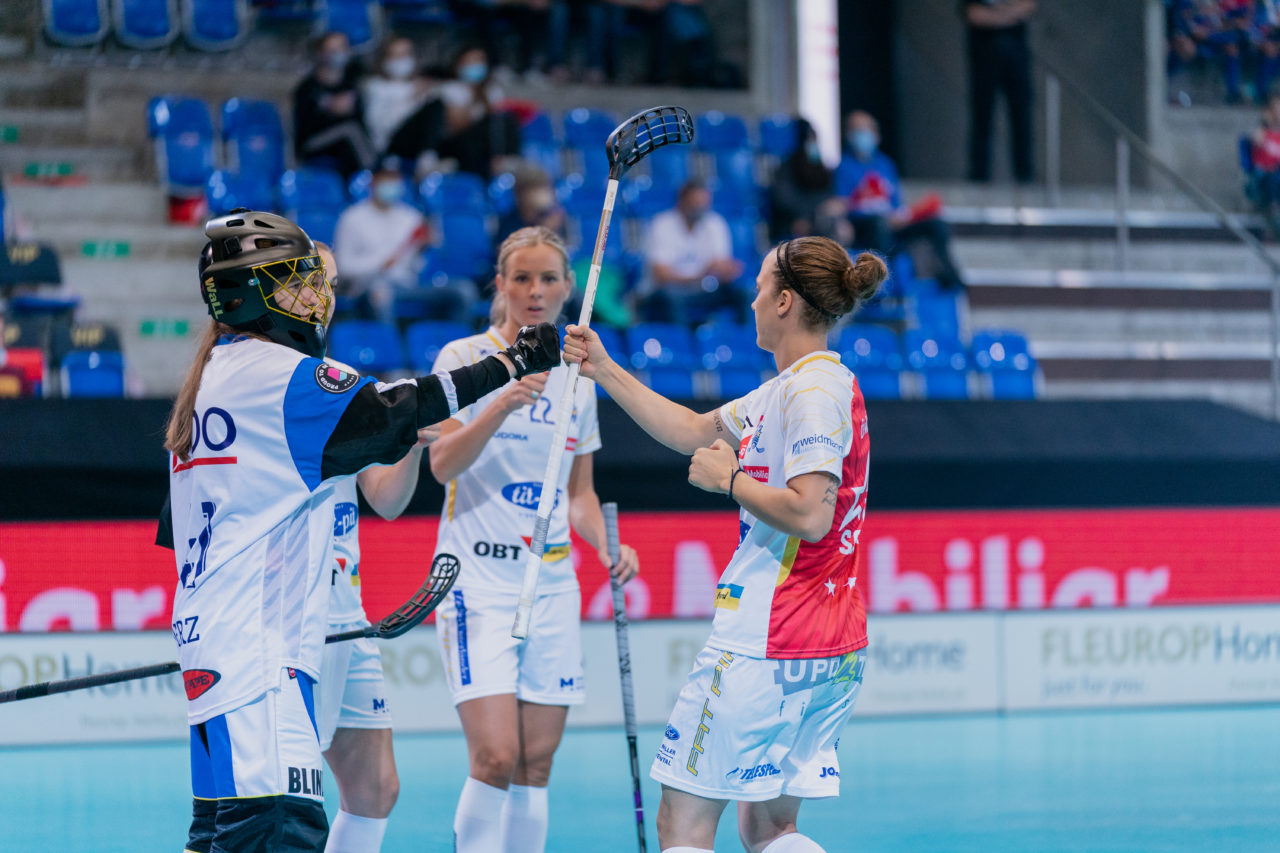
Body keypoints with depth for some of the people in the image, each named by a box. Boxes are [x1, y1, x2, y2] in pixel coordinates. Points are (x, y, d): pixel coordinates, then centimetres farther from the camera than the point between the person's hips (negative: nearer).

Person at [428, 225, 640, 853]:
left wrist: (606, 543, 0)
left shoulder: (576, 379, 11)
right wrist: (501, 405, -29)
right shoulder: (465, 359, -4)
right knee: (495, 757, -15)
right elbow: (442, 465, -16)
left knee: (536, 764, 4)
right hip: (478, 579, -5)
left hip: (552, 583, 5)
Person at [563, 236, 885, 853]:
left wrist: (728, 478, -11)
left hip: (765, 643, -10)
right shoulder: (793, 385, 16)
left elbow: (810, 515, -25)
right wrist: (603, 371, 27)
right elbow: (693, 432, 28)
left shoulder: (814, 387, -14)